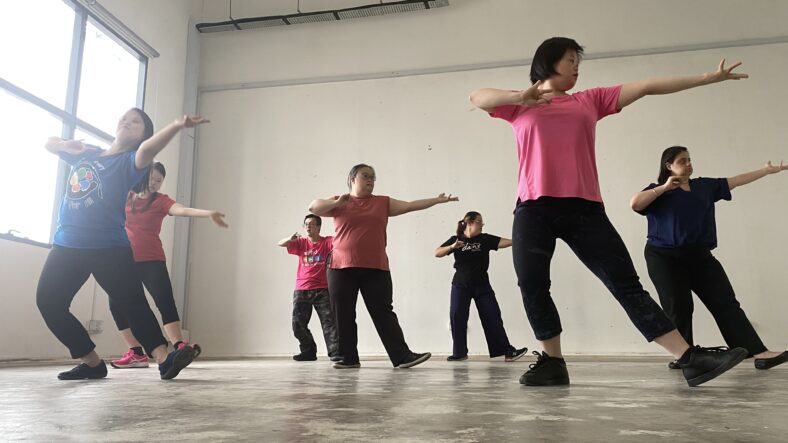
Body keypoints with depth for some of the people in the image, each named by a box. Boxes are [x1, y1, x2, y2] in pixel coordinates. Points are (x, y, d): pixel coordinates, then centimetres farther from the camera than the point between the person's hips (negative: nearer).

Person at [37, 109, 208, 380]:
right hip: (67, 245, 6)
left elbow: (148, 150, -24)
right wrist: (65, 144, 8)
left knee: (134, 305, -15)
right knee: (48, 303, 4)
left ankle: (164, 360, -24)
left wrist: (177, 125, -45)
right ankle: (92, 362, 12)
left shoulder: (129, 161, 0)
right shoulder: (86, 154, 17)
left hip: (110, 248, -6)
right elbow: (50, 144, 33)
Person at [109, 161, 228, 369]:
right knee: (117, 304, 2)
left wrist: (209, 213, -37)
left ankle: (178, 347, -17)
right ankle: (136, 353, 10)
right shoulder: (126, 197, 7)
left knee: (165, 301, -13)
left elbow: (182, 210, -19)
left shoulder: (161, 200, -2)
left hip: (152, 261, -4)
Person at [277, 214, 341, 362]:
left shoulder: (327, 242, 1)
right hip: (301, 290, 4)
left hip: (322, 290, -3)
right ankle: (308, 351, 19)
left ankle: (335, 352, -10)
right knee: (298, 324, 5)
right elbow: (281, 243, 0)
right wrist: (290, 239, -21)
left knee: (329, 321, -9)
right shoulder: (301, 242, 10)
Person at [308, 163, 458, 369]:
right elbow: (313, 208, 0)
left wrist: (437, 200, -2)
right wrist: (337, 202, -14)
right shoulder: (339, 203, 8)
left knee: (383, 313, -1)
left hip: (376, 269, 0)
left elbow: (410, 205, 6)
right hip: (342, 268, 0)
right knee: (343, 315, 4)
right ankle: (349, 358, 15)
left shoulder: (383, 202, 11)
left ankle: (402, 356, -2)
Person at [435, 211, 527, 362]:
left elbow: (504, 242, -12)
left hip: (482, 286, 1)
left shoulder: (485, 239, 1)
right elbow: (437, 253, -7)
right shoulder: (456, 239, -1)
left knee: (492, 316, -2)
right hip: (461, 285, -1)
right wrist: (452, 247, -23)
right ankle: (459, 352, 10)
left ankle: (507, 351, 1)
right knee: (457, 317, -3)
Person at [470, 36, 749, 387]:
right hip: (533, 209, -1)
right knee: (532, 288, -2)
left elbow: (647, 87, 20)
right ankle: (553, 363, 13)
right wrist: (520, 96, -15)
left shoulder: (589, 101, 21)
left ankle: (690, 359, -1)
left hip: (584, 209, 1)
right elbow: (477, 97, 0)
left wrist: (708, 78, 21)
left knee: (627, 285, -1)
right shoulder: (520, 106, 15)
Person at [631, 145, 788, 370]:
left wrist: (768, 170, 21)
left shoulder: (704, 186, 15)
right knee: (679, 307, -6)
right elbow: (635, 204, -15)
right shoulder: (660, 191, 1)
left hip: (699, 256, 5)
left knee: (726, 302, 0)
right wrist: (664, 187, -13)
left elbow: (736, 181, 21)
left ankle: (758, 352, -3)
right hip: (665, 258, -4)